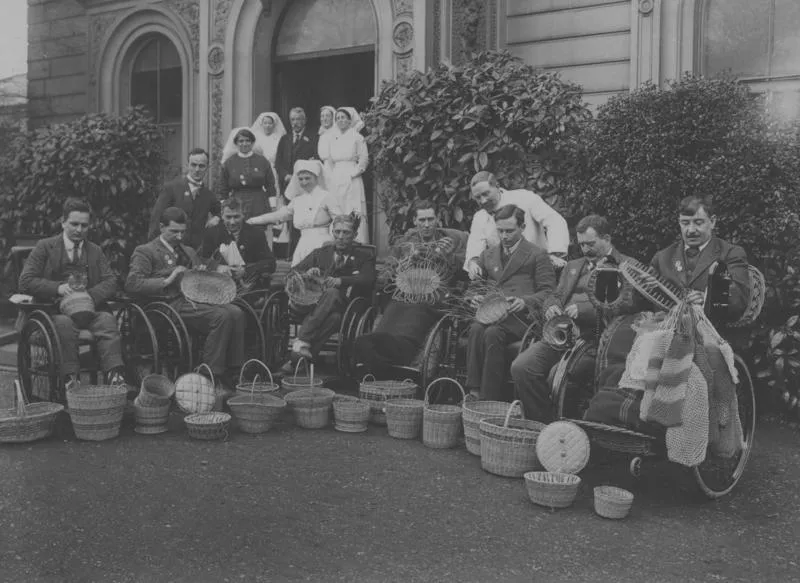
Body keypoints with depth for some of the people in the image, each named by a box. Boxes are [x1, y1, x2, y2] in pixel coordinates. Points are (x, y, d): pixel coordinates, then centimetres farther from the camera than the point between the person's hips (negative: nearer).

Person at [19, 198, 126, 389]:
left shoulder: (95, 251, 20)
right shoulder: (44, 247, 11)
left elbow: (110, 282, 8)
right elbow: (25, 281, 2)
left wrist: (89, 296, -14)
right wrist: (58, 288, -15)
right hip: (56, 310, -2)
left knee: (108, 320, -30)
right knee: (63, 323, -36)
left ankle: (115, 377, -42)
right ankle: (70, 380, -39)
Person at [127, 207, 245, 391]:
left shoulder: (188, 251, 28)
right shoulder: (145, 252, 6)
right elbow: (131, 284, -7)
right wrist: (167, 280, -15)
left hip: (195, 298, 7)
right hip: (173, 304, -7)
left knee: (236, 313, -21)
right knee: (221, 316, -29)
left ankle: (233, 373, -17)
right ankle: (211, 375, -21)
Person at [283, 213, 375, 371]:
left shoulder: (364, 255, 17)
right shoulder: (320, 253, 25)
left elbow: (368, 280, -3)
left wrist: (341, 280, -21)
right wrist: (307, 274, -7)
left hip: (345, 304, -1)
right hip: (312, 303, 2)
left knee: (332, 293, -37)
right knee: (333, 316, -35)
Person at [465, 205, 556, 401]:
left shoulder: (537, 255, 11)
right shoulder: (487, 255, 25)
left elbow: (548, 292, 4)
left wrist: (525, 301, -15)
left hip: (520, 316, -4)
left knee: (493, 333, -35)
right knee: (476, 329, -32)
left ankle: (490, 398, -32)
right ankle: (474, 391, -34)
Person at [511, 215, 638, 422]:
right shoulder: (573, 266, 28)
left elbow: (627, 304, -8)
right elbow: (554, 297, 28)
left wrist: (584, 310, -17)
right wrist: (551, 307, 1)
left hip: (594, 337, -6)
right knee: (520, 367, -17)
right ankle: (542, 425, -7)